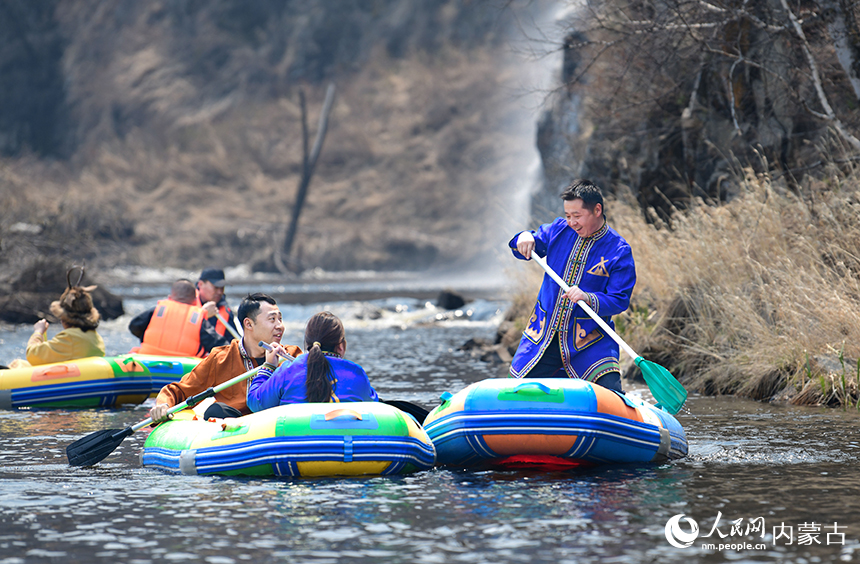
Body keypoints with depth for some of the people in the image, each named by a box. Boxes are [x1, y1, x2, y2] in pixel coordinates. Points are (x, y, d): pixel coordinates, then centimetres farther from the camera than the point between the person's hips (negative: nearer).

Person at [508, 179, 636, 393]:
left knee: (610, 395, -22)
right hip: (544, 333, 4)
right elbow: (527, 250, 13)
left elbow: (620, 300, -13)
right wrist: (524, 238, -12)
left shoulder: (619, 250, -9)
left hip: (591, 339, -4)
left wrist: (589, 299, -31)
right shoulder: (559, 230, 3)